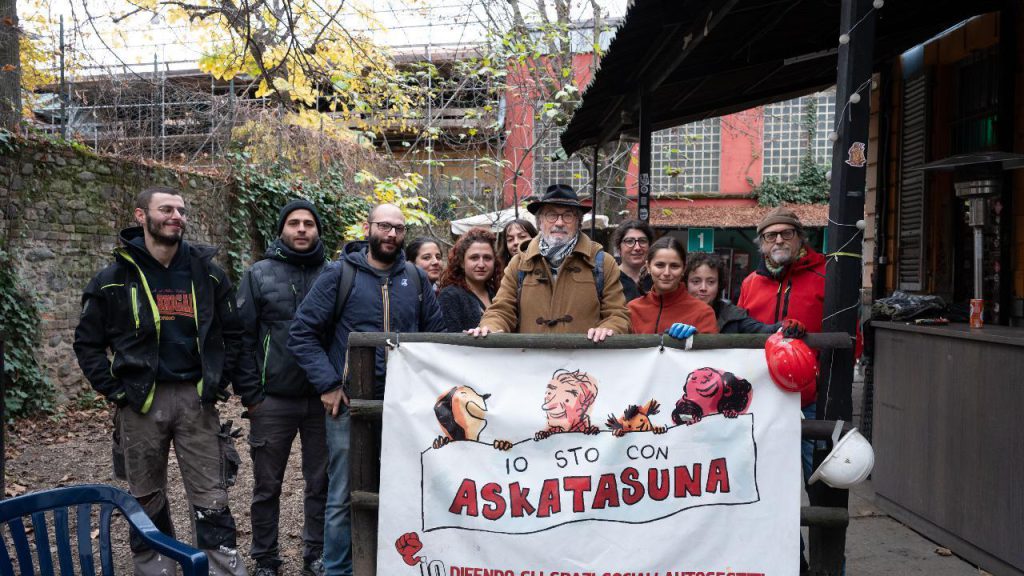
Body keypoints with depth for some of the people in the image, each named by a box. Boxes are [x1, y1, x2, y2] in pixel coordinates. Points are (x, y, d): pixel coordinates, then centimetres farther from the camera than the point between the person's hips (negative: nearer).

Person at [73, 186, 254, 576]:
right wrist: (115, 391, -2)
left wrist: (221, 382, 1)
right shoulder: (115, 278, 0)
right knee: (147, 499, 13)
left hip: (196, 398, 0)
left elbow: (232, 334, 9)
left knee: (211, 497, 1)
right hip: (141, 401, 0)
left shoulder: (206, 273, 4)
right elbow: (87, 343, 6)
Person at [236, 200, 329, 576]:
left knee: (321, 482, 10)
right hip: (273, 400, -1)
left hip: (323, 399, 1)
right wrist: (250, 394, -6)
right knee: (267, 486, 9)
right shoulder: (259, 275, 1)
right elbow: (242, 337, -1)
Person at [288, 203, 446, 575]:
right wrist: (328, 385, -10)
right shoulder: (339, 274, -2)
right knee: (343, 497, 4)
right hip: (350, 404, -3)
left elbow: (436, 335, 15)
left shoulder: (416, 279, 8)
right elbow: (302, 333, -4)